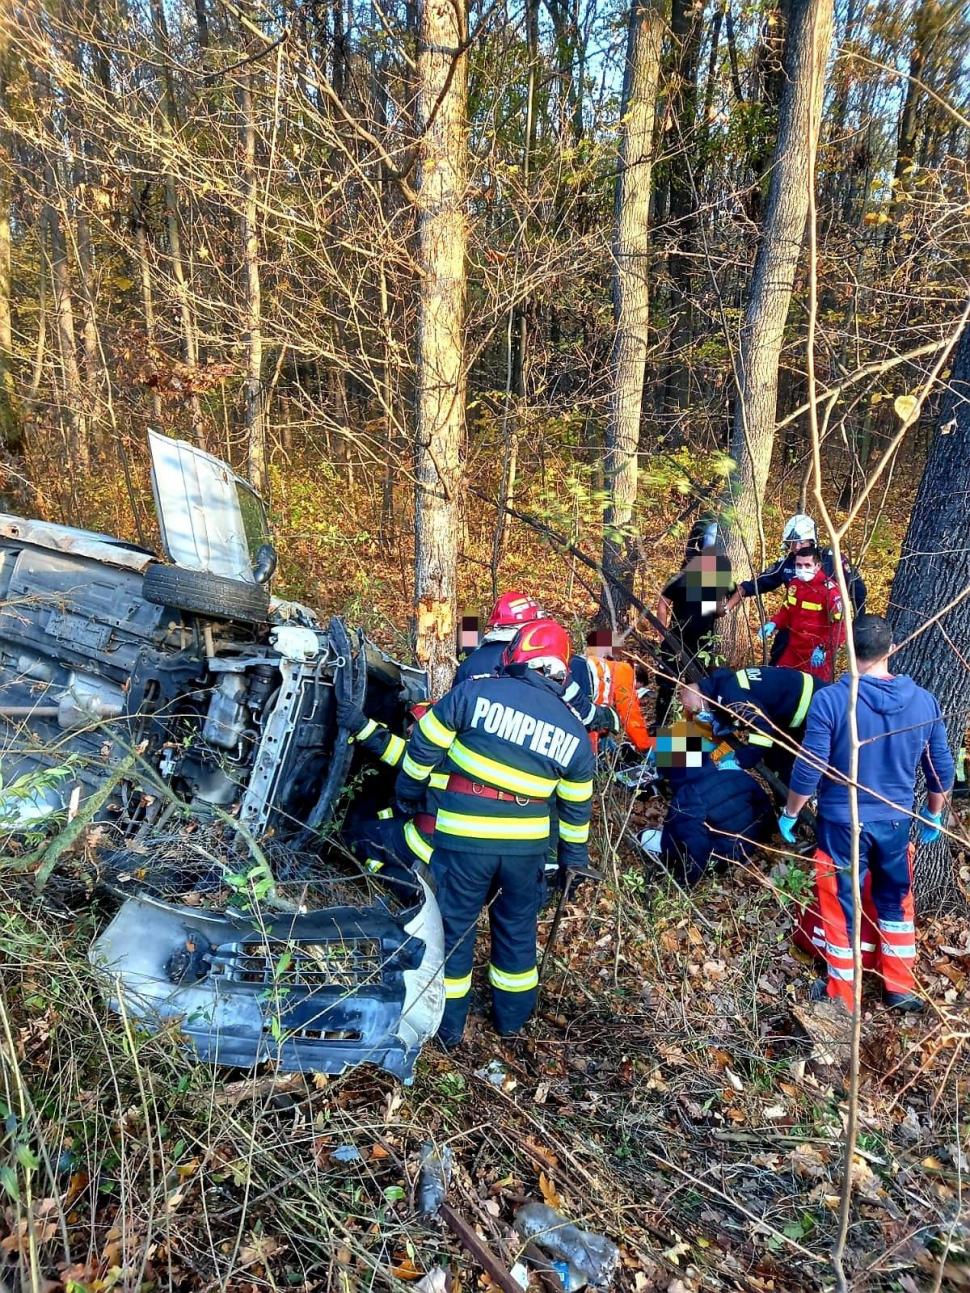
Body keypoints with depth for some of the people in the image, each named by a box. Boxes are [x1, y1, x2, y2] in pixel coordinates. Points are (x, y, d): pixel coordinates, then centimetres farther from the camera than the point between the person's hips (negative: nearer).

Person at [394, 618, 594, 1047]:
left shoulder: (476, 691, -10)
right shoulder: (574, 731, 1)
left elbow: (426, 742, -3)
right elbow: (576, 805, 10)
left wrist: (408, 788, 13)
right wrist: (574, 857, 23)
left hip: (465, 838, -3)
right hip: (526, 843, 3)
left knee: (455, 926, 13)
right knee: (518, 926, 22)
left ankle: (448, 1023, 26)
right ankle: (511, 1016, 37)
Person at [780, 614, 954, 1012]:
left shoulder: (830, 699, -19)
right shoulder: (924, 702, -6)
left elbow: (809, 769, -17)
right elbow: (942, 771, 4)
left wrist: (789, 814, -1)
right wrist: (934, 816, 21)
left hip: (842, 822, -3)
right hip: (896, 822, 4)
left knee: (840, 907, 12)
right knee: (896, 902, 23)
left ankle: (841, 995, 26)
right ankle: (900, 988, 36)